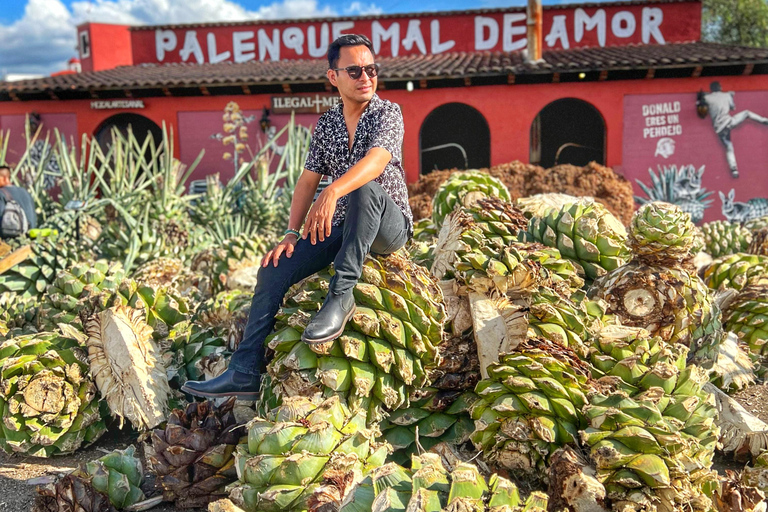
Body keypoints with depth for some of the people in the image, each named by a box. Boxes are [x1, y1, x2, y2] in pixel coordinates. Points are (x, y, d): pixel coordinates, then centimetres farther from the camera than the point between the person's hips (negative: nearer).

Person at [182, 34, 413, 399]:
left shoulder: (387, 113, -8)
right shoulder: (326, 125, 9)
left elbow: (375, 161, -27)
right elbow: (308, 180, 7)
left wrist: (333, 193, -45)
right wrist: (292, 234, -6)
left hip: (389, 224, -5)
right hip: (340, 229, 5)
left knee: (365, 189, -38)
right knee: (274, 269, -10)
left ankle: (341, 295, -35)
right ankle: (245, 374, -8)